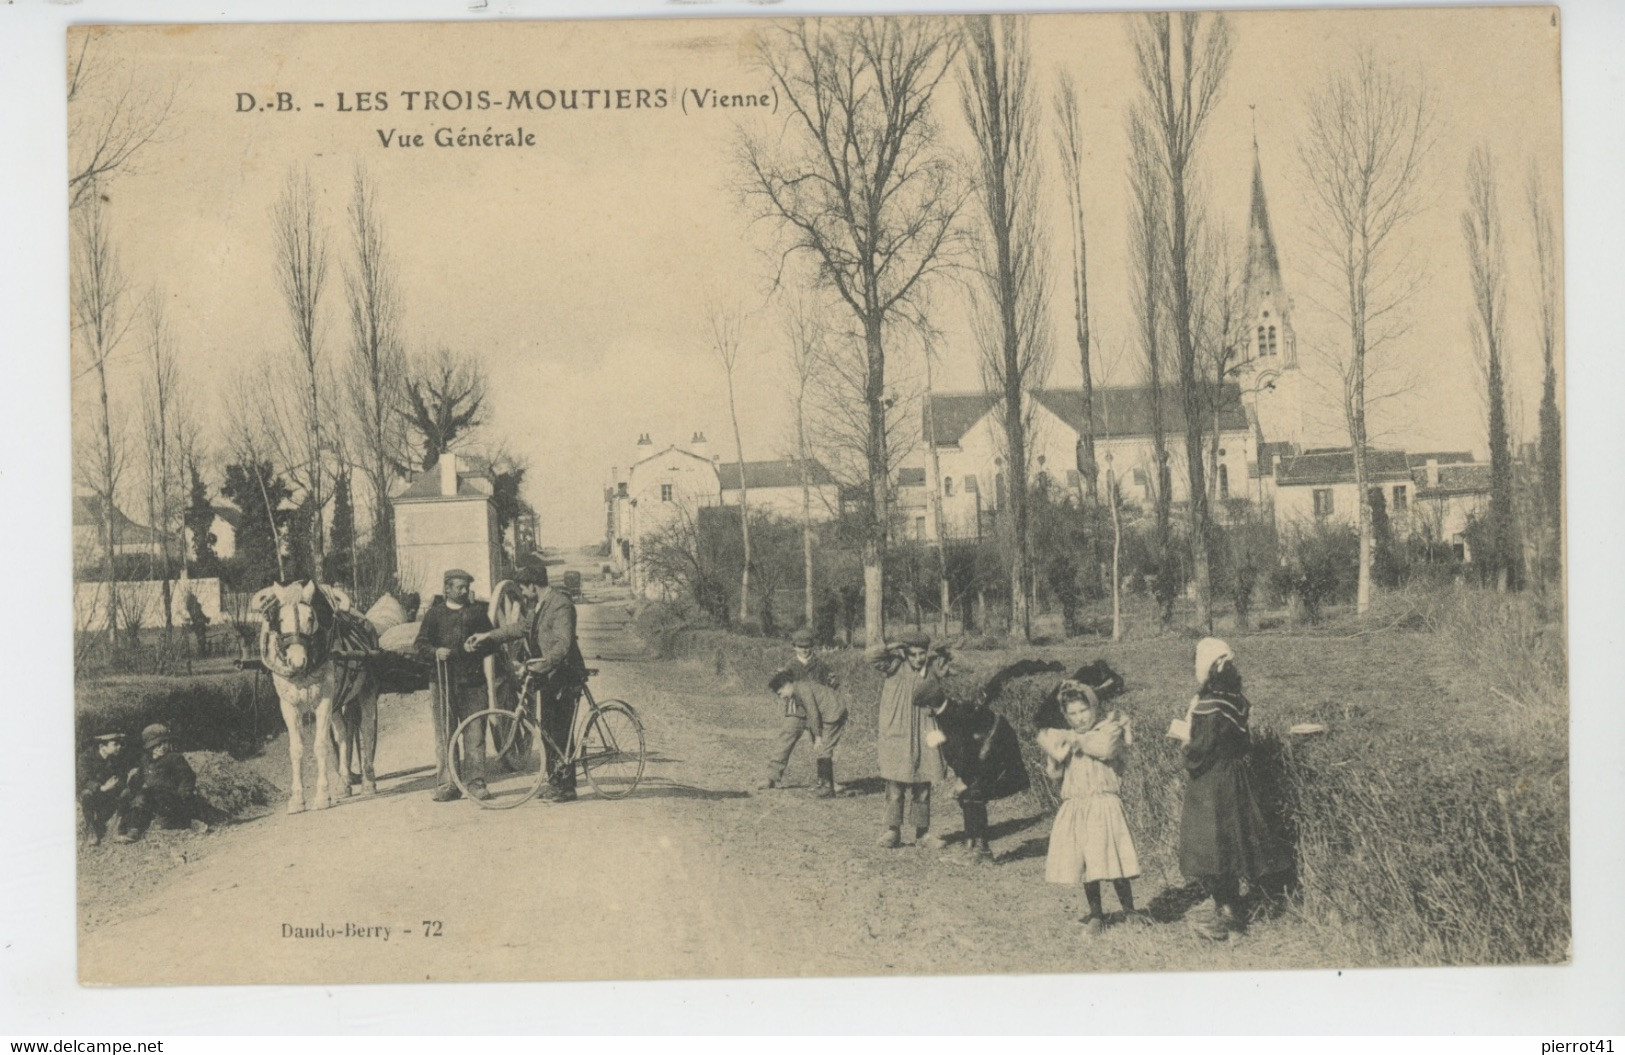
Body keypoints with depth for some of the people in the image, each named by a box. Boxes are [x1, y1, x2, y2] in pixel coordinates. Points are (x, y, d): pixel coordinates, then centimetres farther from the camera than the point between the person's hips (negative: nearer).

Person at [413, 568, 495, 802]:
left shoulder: (477, 611, 14)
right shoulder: (435, 613, 11)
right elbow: (419, 644, 6)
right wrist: (435, 651, -14)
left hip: (473, 681, 1)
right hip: (444, 681, 0)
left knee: (475, 735, -2)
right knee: (444, 736, -1)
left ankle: (476, 783, 4)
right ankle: (446, 785, 5)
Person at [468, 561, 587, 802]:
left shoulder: (560, 605, -18)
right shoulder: (538, 605, 13)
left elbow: (564, 643, -27)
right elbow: (523, 627, 23)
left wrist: (546, 663, -42)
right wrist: (488, 636, 19)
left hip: (564, 676, -10)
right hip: (549, 675, 10)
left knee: (561, 733, -6)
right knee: (548, 730, 14)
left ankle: (566, 787, 0)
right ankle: (554, 781, 22)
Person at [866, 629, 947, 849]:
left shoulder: (932, 668, 6)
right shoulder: (895, 667, -4)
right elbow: (870, 656, -15)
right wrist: (892, 647, -12)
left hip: (924, 739, 3)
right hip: (895, 738, -3)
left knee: (922, 788, 8)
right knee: (895, 787, -4)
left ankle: (922, 833, 15)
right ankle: (893, 831, 2)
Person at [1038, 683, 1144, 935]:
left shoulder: (1109, 728, 3)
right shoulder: (1065, 737, 15)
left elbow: (1105, 749, -19)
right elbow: (1054, 773, 8)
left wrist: (1075, 740, -8)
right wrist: (1056, 749, -10)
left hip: (1103, 803, -4)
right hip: (1074, 807, 4)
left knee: (1109, 859, -10)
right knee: (1084, 864, 5)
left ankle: (1129, 910, 7)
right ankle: (1095, 914, 19)